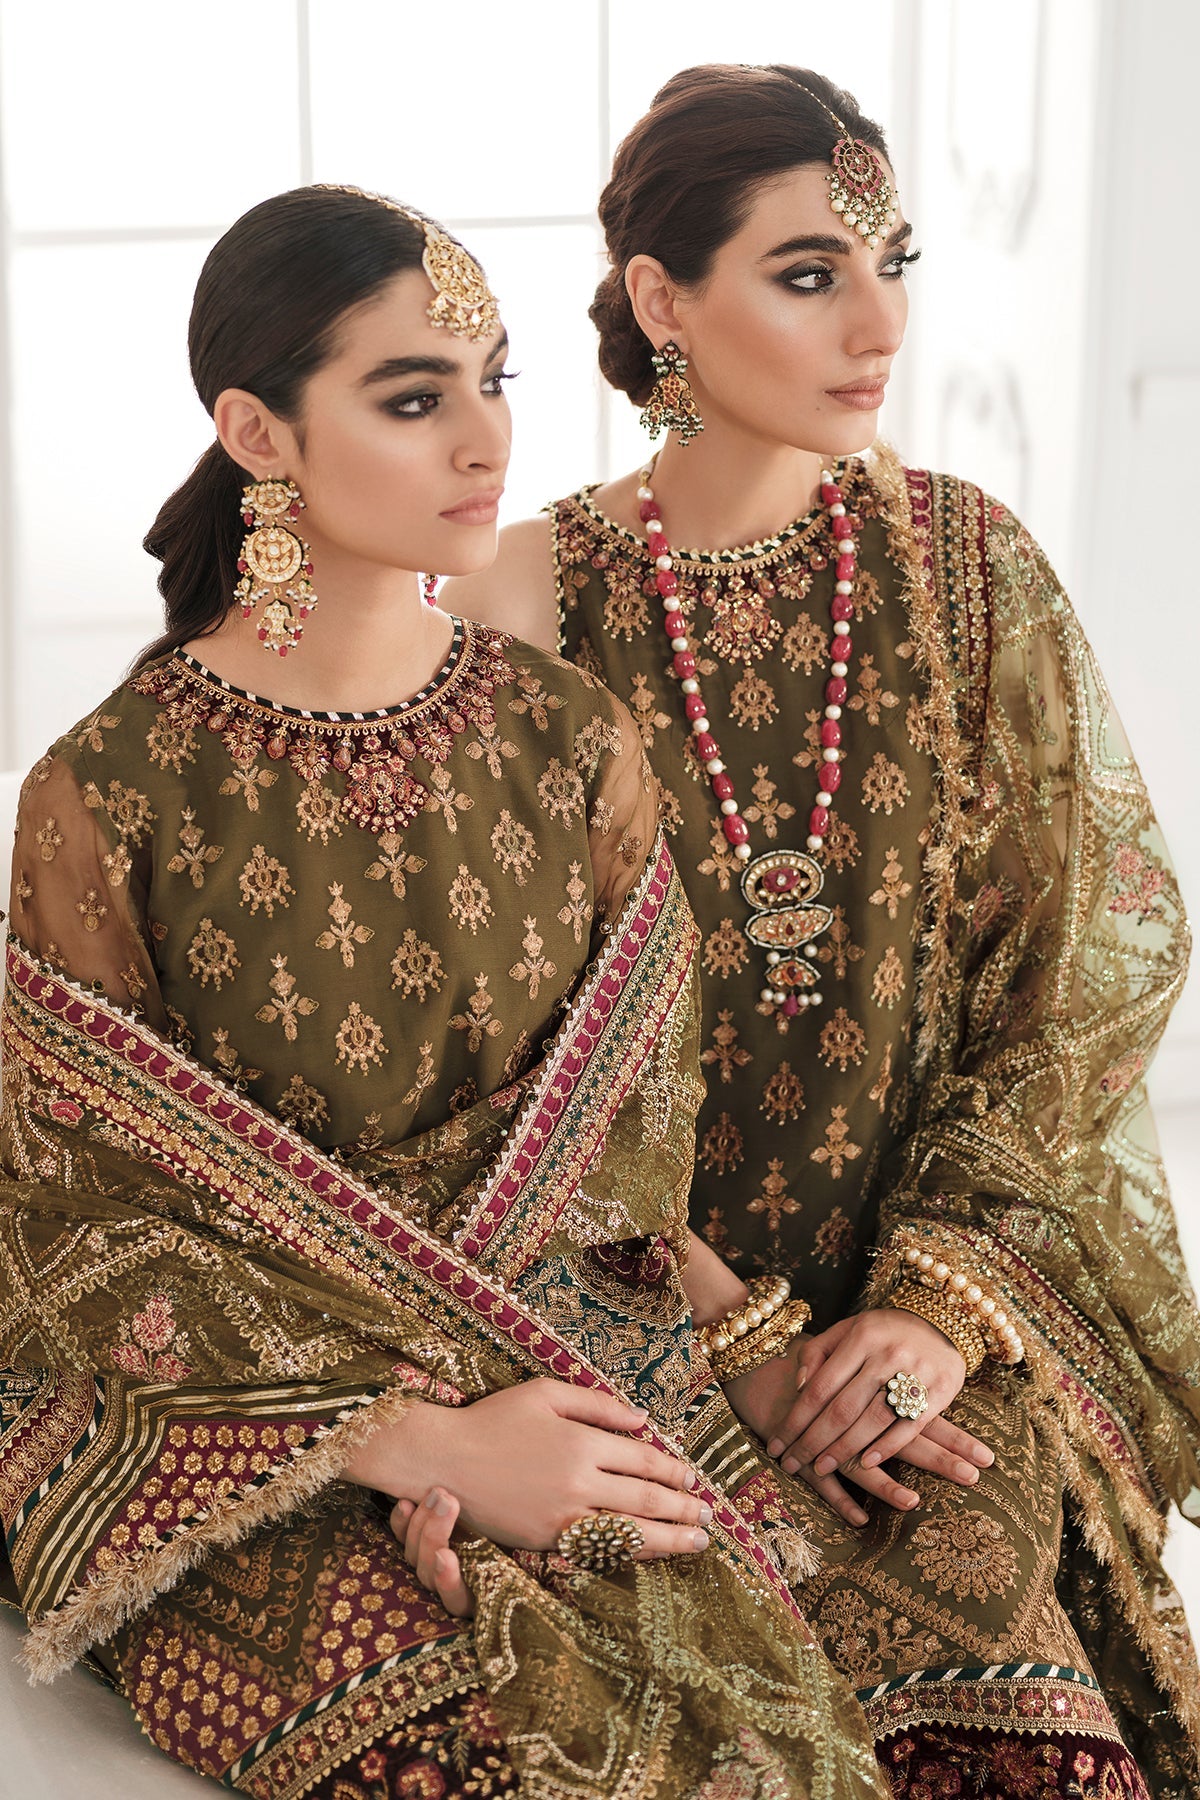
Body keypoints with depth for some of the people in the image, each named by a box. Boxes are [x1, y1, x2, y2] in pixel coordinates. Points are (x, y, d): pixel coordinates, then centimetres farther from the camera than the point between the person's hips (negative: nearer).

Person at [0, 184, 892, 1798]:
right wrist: (416, 1440, -17)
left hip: (565, 1370, 4)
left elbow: (635, 1145, 8)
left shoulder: (565, 738, 3)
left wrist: (774, 1358, -11)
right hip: (244, 1451, -3)